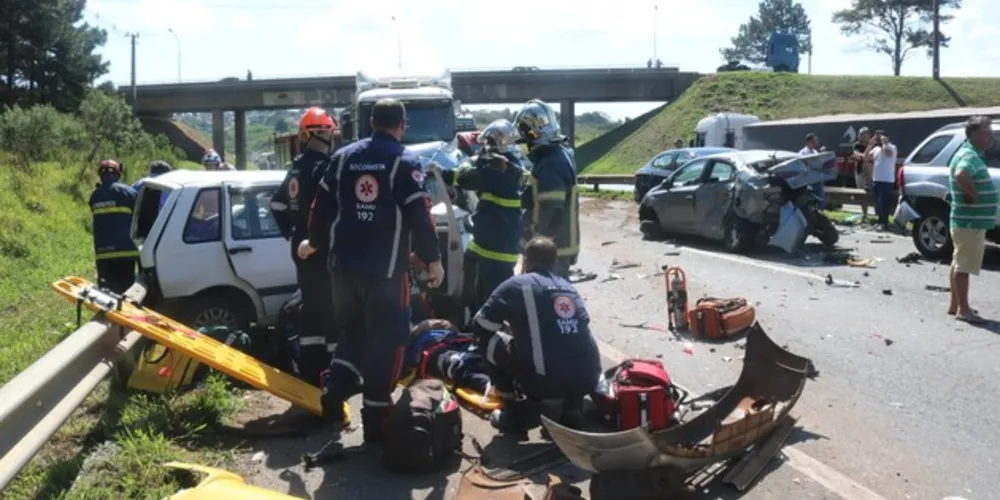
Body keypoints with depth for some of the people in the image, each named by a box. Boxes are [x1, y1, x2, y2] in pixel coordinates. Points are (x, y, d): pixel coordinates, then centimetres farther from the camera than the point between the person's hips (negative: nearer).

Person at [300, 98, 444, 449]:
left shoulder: (343, 156, 7)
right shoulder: (405, 163, -7)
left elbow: (322, 206, 12)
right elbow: (419, 217, -11)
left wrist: (314, 242, 29)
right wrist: (432, 259, 1)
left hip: (344, 265, 5)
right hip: (386, 269, -5)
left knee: (352, 331, 23)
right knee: (385, 341, 4)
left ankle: (333, 392, 6)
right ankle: (375, 421, 7)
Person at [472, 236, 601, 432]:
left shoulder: (516, 285, 4)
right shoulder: (569, 288, 18)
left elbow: (479, 327, 8)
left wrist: (514, 323, 30)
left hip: (545, 382, -5)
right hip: (587, 380, 5)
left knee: (489, 341, 16)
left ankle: (514, 413, 18)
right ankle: (572, 409, 21)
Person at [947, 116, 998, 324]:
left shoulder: (970, 154, 14)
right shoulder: (970, 156, -19)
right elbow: (962, 175, -41)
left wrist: (973, 193, 14)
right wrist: (973, 194, -25)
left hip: (968, 220, 10)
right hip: (970, 221, -10)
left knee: (959, 263, 15)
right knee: (964, 265, -5)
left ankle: (955, 304, 24)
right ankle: (963, 309, 0)